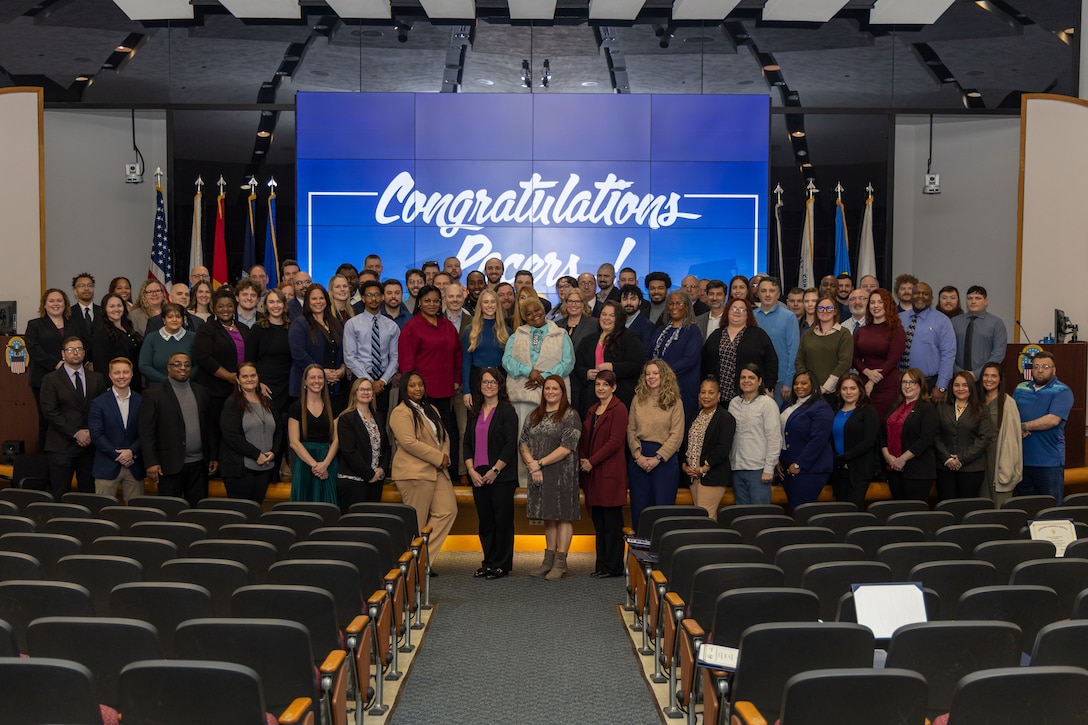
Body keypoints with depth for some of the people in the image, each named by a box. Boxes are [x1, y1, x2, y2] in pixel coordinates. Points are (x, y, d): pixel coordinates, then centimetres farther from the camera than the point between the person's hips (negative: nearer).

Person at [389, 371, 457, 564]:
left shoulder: (431, 410, 20)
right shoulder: (401, 413, -7)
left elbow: (444, 435, 18)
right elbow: (409, 442, -17)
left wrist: (445, 456, -3)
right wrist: (438, 457, -14)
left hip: (437, 471, 8)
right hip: (414, 473, -8)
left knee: (448, 510, -1)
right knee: (416, 522, -3)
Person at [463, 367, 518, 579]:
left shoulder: (507, 411, -3)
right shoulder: (475, 412, 12)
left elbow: (510, 445, -10)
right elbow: (467, 443, 11)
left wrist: (495, 470, -13)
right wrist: (471, 470, -2)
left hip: (501, 476, -5)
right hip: (478, 476, 5)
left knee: (502, 520, 0)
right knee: (485, 520, 10)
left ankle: (502, 565, 8)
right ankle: (488, 562, 19)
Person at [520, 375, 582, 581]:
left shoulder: (570, 416, -6)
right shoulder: (534, 416, 13)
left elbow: (566, 448, -14)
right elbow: (522, 442, 7)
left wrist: (539, 463, -14)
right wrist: (532, 465, -10)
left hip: (562, 474, -6)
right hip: (539, 476, 6)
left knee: (563, 516, -2)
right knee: (548, 517, 13)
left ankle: (560, 563, 2)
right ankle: (549, 559, 20)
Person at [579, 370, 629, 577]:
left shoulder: (619, 409, -7)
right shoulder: (592, 410, 18)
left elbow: (615, 441, -15)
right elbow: (584, 438, 19)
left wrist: (592, 461, -13)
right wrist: (582, 460, 2)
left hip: (610, 472, -8)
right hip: (592, 473, 8)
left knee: (612, 520, -3)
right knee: (597, 519, 9)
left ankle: (613, 566, 3)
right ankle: (601, 564, 16)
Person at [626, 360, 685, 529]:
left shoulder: (674, 402, -2)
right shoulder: (638, 399, 8)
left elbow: (677, 435, -8)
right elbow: (631, 430, 4)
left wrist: (657, 457, -15)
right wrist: (637, 454, -9)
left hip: (665, 459, -3)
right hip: (638, 459, 3)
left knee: (663, 507, 1)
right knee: (639, 508, 8)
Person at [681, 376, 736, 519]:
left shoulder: (726, 418, -6)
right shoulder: (695, 417, 17)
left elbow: (723, 448, -14)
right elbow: (685, 442, 18)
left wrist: (703, 468, -15)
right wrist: (684, 464, 4)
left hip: (712, 476, -7)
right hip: (693, 475, 7)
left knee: (705, 516, -11)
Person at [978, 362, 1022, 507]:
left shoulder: (1007, 402, -9)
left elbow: (1012, 435, -11)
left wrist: (1007, 467, -14)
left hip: (1000, 455, -6)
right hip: (981, 455, 6)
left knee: (1000, 504, -4)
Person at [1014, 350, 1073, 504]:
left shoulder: (1062, 392, -5)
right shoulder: (1020, 389, 13)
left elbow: (1053, 420, -18)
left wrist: (1024, 426, -10)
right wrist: (1017, 429, -12)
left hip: (1049, 461, -5)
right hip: (1022, 459, 5)